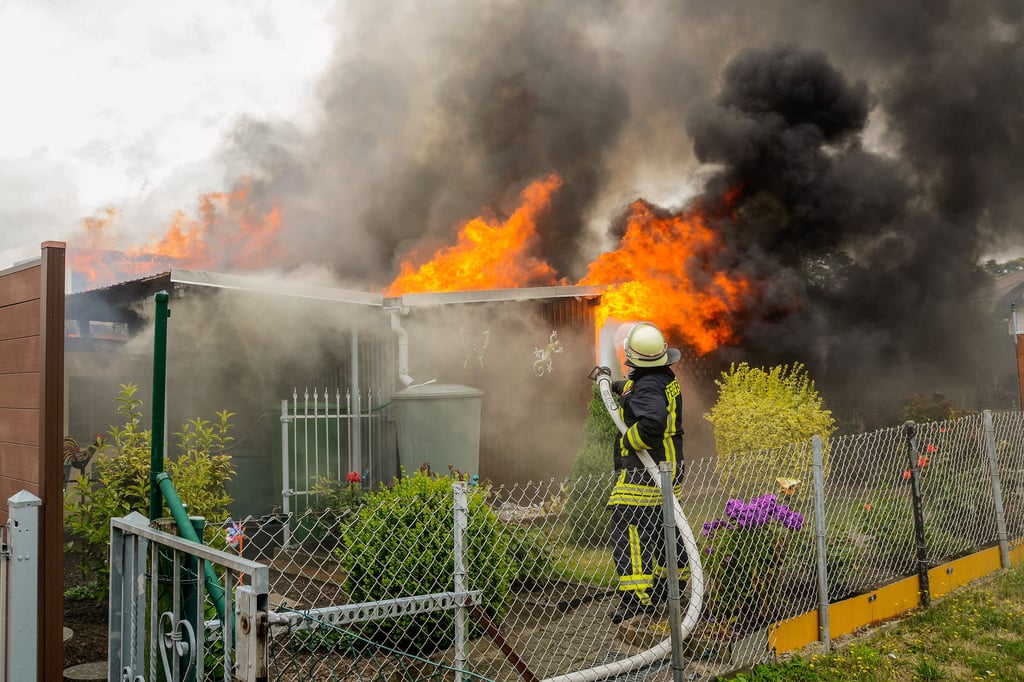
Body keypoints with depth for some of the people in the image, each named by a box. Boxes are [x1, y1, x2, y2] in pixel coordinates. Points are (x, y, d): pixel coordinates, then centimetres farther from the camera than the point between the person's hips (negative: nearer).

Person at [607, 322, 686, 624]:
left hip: (643, 472, -11)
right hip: (667, 469, 11)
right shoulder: (665, 378, 10)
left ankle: (637, 596, -14)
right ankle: (669, 583, 36)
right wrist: (621, 387, 25)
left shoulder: (646, 388, -21)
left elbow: (653, 421, -38)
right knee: (661, 528, 22)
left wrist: (628, 440, -22)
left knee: (627, 529, -11)